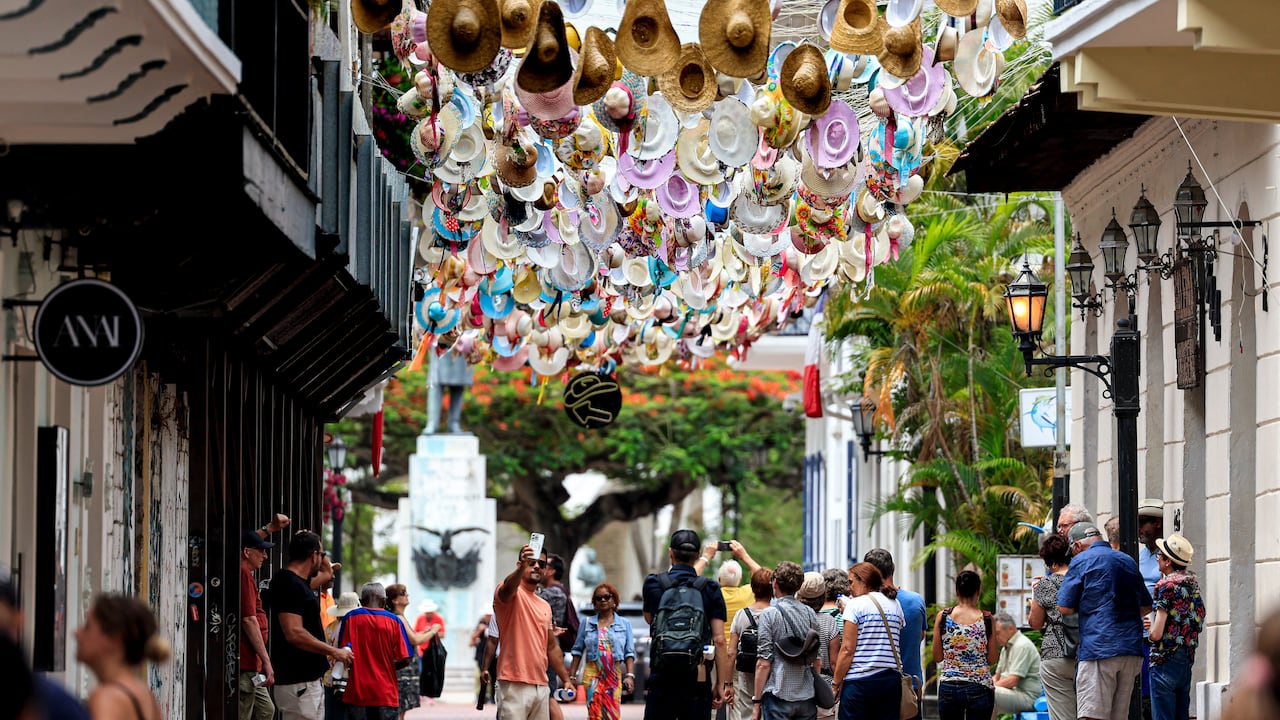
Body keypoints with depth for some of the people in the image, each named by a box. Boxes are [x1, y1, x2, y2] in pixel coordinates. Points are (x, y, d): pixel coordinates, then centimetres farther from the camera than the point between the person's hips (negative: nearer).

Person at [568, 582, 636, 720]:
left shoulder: (624, 624, 9)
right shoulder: (587, 623, 10)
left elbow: (629, 653, 6)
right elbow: (577, 651, 12)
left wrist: (630, 675, -6)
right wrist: (571, 676, 7)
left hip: (615, 676, 0)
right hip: (593, 674, 0)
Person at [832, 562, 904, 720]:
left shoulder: (855, 605, -4)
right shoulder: (895, 605, 14)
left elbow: (847, 649, -9)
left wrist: (836, 684, -3)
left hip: (860, 682, -6)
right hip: (892, 680, 6)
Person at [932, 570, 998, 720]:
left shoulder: (942, 617, -3)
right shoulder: (986, 619, -6)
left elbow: (937, 657, 1)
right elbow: (992, 658, -1)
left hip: (948, 687, 1)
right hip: (980, 687, -1)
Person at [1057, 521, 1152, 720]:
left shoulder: (1082, 561, 0)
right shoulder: (1128, 561, 19)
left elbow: (1065, 608, -1)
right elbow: (1146, 606, 28)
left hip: (1098, 649, -6)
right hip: (1132, 649, 6)